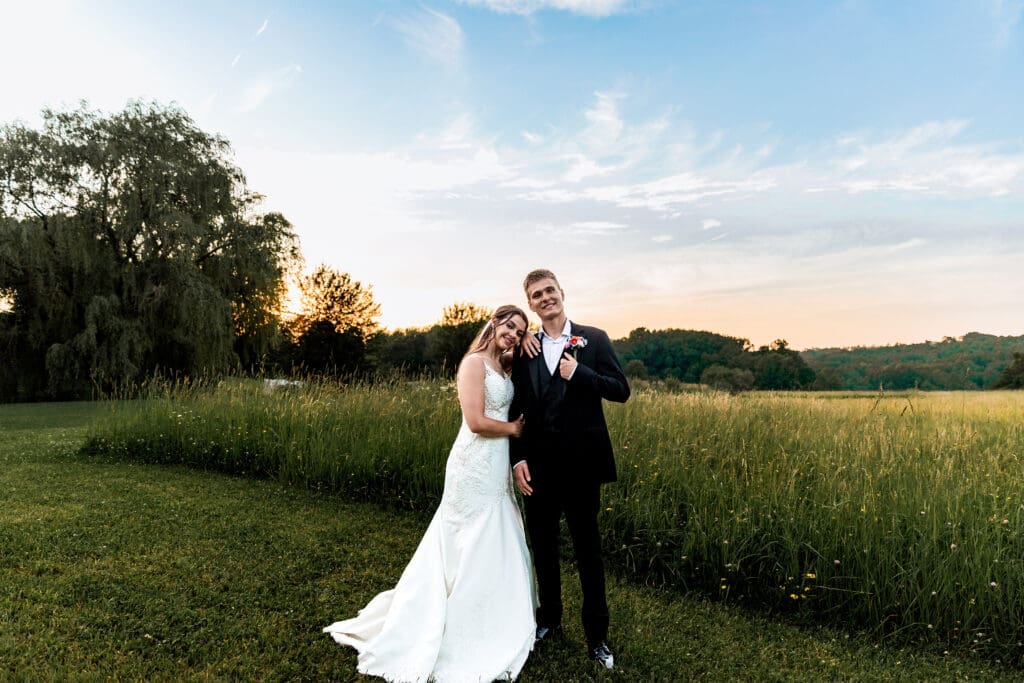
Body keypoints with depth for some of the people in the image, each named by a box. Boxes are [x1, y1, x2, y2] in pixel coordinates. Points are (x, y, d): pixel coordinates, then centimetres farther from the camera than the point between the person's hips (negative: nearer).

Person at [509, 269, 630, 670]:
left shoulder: (594, 339, -1)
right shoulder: (525, 350, 6)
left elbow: (621, 390, -5)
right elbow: (515, 410, 5)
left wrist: (579, 373, -17)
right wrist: (517, 459, -2)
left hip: (581, 464, -3)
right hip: (538, 465, 3)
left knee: (588, 549, 9)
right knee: (542, 546, 16)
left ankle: (597, 637, 23)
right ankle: (549, 620, 36)